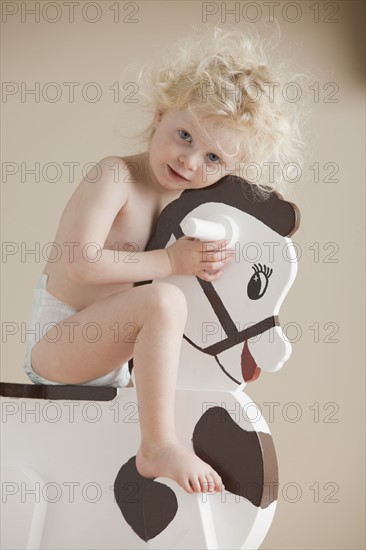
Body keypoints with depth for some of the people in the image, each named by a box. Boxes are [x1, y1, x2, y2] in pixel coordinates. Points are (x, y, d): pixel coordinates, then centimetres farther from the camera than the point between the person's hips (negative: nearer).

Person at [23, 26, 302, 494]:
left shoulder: (187, 202, 4)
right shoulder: (115, 176, -19)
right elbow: (82, 263, -28)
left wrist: (208, 264, -5)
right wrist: (170, 263, -24)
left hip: (104, 363, 9)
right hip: (57, 347, -8)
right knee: (165, 301, -33)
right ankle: (159, 448, -28)